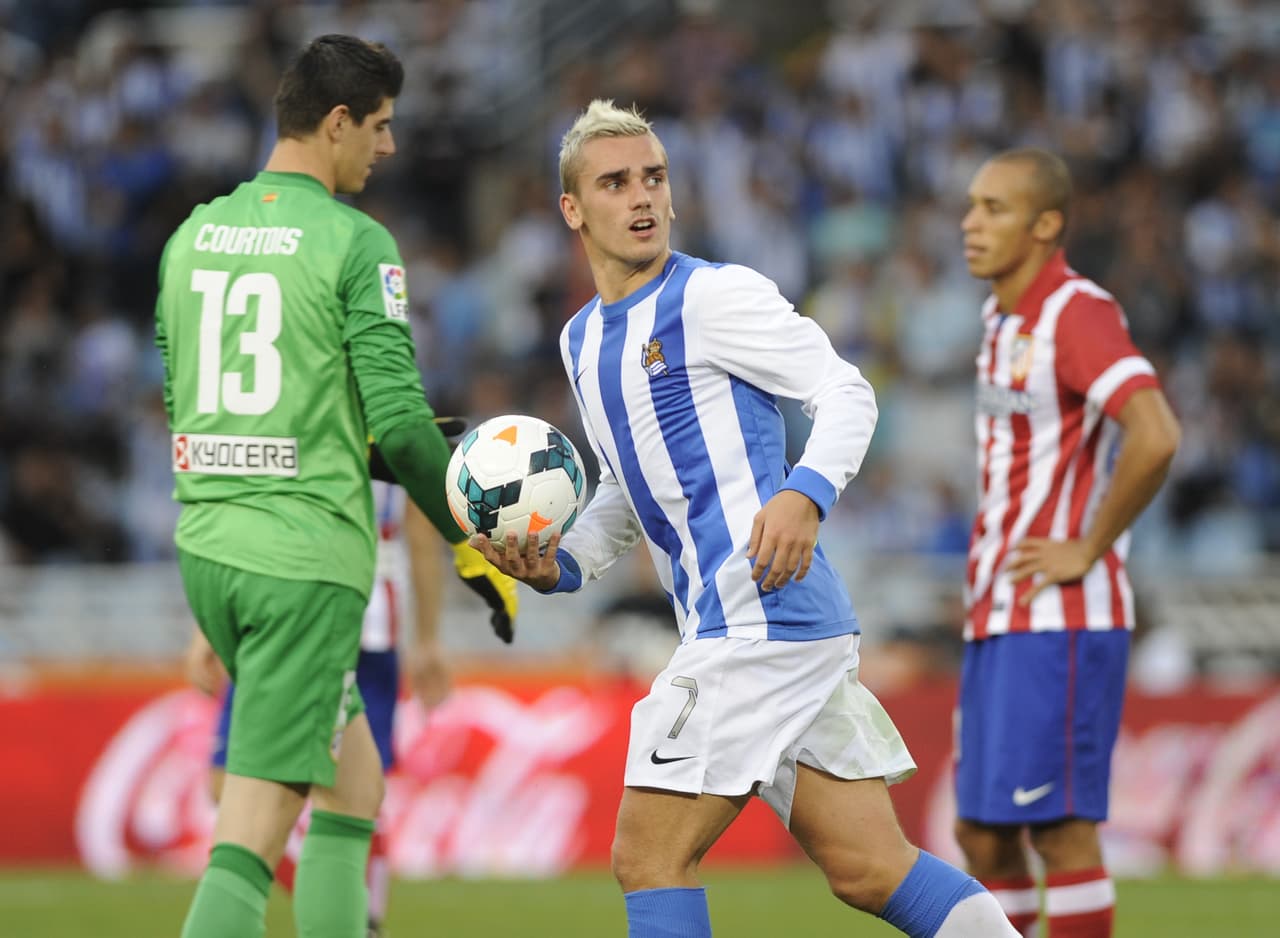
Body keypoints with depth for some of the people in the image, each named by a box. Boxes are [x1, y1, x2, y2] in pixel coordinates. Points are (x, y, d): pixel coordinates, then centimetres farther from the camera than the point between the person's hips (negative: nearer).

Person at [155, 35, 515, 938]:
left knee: (353, 780, 21)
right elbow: (397, 417, -13)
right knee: (254, 830, -9)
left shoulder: (194, 235, 11)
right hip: (306, 557, -7)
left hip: (207, 546, 7)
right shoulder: (355, 243, -9)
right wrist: (472, 546, -1)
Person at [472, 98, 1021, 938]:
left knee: (649, 853, -8)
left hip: (763, 613, -8)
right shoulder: (583, 340, 21)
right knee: (869, 869, 4)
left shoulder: (713, 297, -6)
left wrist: (806, 493, -29)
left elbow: (847, 394, -11)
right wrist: (559, 565, 9)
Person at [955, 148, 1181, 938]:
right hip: (993, 617, 9)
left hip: (1059, 619, -9)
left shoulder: (1078, 314, -14)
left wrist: (1086, 548, -18)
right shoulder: (1002, 318, 15)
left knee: (1060, 828, -8)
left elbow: (1155, 437, -28)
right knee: (982, 832, 9)